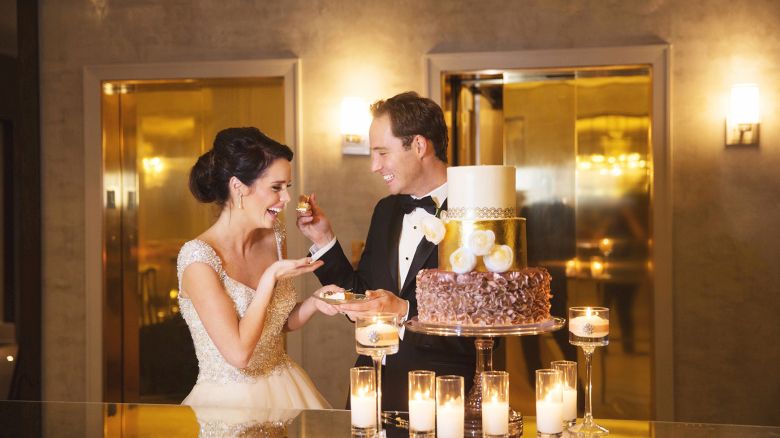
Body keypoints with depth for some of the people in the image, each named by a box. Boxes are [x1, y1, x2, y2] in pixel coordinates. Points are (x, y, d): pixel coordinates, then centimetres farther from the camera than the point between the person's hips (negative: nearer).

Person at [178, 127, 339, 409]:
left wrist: (313, 302, -6)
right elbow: (238, 353, -24)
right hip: (229, 400, -6)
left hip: (284, 390, 6)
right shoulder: (198, 257, -21)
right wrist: (271, 278, -22)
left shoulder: (273, 237, 0)